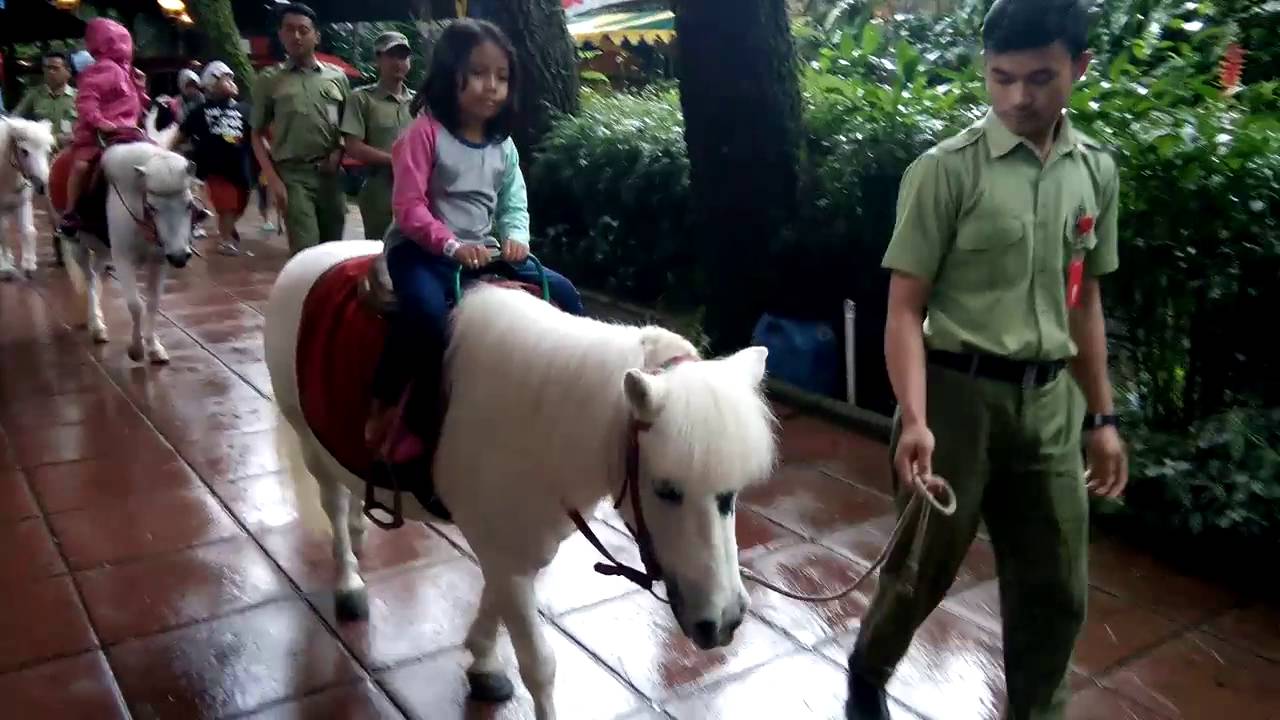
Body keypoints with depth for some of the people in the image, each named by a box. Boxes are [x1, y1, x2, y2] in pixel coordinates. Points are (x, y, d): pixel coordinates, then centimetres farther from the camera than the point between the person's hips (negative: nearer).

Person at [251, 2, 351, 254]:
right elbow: (258, 135, 7)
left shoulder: (337, 77, 10)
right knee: (305, 251, -12)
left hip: (330, 174, 3)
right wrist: (273, 179, -4)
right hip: (292, 174, -3)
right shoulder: (269, 80, 5)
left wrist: (339, 151, -3)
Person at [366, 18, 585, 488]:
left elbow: (514, 204, 11)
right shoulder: (425, 132, -9)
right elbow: (408, 208, -14)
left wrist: (515, 236, -11)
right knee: (427, 312, -37)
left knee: (564, 296, -5)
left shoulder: (503, 145, 9)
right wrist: (453, 245, -25)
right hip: (422, 250, -6)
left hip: (485, 250, 6)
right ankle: (386, 410, -20)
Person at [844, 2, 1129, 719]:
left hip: (1050, 402, 5)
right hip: (957, 394, -4)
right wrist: (915, 419, -24)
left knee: (1058, 589, 12)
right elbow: (905, 307, -12)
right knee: (923, 569, 11)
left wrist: (1102, 417, 15)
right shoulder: (946, 170, -11)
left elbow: (1084, 301, 14)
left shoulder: (1097, 171, 6)